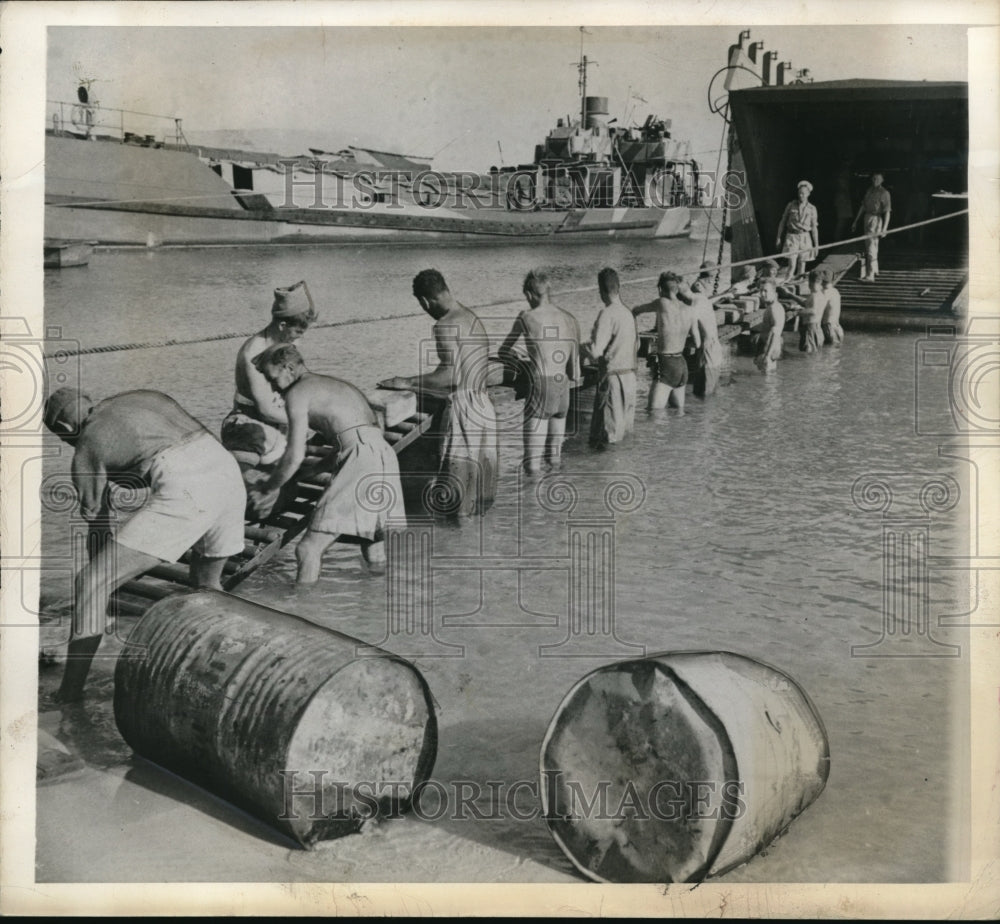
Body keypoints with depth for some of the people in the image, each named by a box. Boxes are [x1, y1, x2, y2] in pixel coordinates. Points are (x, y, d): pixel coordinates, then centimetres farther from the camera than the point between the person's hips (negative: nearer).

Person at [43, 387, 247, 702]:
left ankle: (68, 695, 5)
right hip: (229, 469, 7)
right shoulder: (142, 397, 31)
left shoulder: (86, 447, 15)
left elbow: (96, 521, 21)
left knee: (90, 583, 3)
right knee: (207, 581, 33)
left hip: (183, 491, -7)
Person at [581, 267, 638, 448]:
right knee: (624, 427, 15)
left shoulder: (607, 314, -16)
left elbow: (595, 351, -20)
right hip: (630, 376, 8)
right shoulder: (628, 313, 9)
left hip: (612, 377, -8)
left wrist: (580, 346, -1)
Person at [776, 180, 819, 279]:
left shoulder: (812, 209, 4)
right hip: (792, 237, -1)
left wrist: (816, 245, 6)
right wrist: (779, 238, 8)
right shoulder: (791, 205, 3)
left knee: (802, 266, 4)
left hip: (805, 238, 2)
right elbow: (783, 222, 10)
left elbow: (814, 227, 7)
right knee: (792, 265, -13)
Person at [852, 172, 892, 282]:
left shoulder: (884, 193, -9)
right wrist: (856, 222, 17)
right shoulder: (868, 190, 11)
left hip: (876, 219, -7)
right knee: (873, 245, 19)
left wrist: (884, 229, -20)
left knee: (871, 245, -12)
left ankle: (870, 275, -13)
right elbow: (863, 206, 17)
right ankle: (874, 270, 35)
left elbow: (887, 212, -13)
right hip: (867, 218, 7)